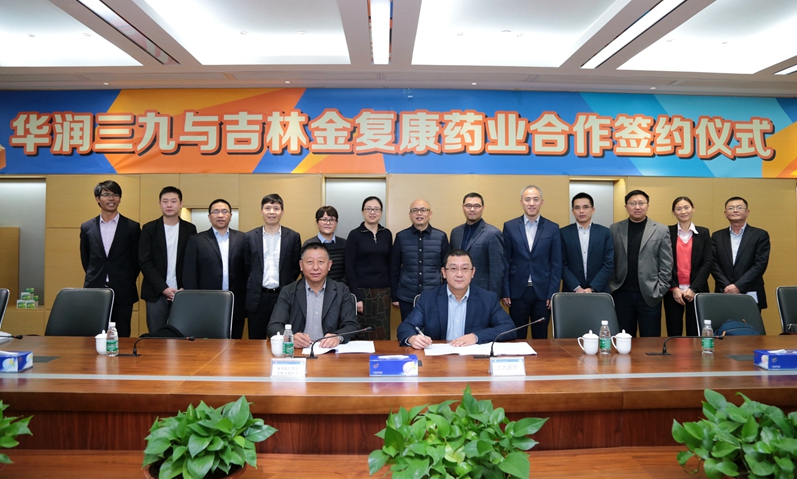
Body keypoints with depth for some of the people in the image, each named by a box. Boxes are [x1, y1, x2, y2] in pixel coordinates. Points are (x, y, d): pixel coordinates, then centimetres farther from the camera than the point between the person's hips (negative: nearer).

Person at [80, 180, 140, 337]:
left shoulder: (132, 227, 0)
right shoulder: (87, 227, 6)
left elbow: (136, 260, 5)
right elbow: (85, 259, 16)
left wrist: (126, 283, 6)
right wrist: (96, 279, 14)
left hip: (122, 293, -2)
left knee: (121, 337, 4)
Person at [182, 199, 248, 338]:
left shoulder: (241, 238, 7)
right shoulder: (196, 240, 4)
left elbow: (248, 269, 4)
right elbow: (189, 275, 2)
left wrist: (248, 302, -1)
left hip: (236, 307, 1)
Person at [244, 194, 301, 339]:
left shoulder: (293, 237, 3)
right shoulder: (250, 237, 5)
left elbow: (296, 267, 6)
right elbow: (246, 267, 8)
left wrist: (288, 288, 1)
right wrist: (252, 287, 3)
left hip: (283, 296, 0)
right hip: (257, 298, 1)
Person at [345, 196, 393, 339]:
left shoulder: (387, 234, 7)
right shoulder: (354, 235, -4)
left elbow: (389, 263, 11)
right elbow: (349, 267, -7)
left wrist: (392, 290, 5)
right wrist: (356, 297, -12)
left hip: (383, 292, 3)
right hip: (362, 291, -3)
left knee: (382, 335, 4)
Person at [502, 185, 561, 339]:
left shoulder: (552, 228, 2)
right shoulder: (510, 226, 1)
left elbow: (556, 264, 2)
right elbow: (505, 262, 2)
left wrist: (553, 293, -3)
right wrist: (504, 291, -1)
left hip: (543, 292, 0)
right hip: (517, 291, 0)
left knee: (541, 337, 10)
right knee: (517, 337, 8)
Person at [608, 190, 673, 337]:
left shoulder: (661, 230, 2)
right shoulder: (615, 229, 5)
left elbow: (666, 265, 0)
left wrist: (660, 291, -5)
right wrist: (611, 286, -1)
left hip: (649, 295, -1)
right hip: (621, 294, 1)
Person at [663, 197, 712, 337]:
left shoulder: (703, 233, 7)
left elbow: (707, 263, 1)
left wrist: (694, 288, -9)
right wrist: (673, 288, -9)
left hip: (697, 291, 1)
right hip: (672, 291, -1)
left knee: (695, 334, 1)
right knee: (674, 334, 3)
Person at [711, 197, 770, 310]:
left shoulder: (760, 235, 4)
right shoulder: (717, 236, 10)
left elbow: (760, 264, -6)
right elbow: (714, 264, 2)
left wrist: (738, 286, -14)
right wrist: (728, 287, -12)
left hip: (751, 296, -1)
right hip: (723, 296, 2)